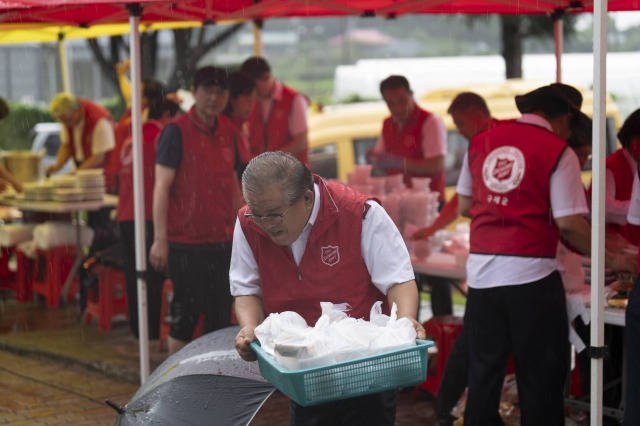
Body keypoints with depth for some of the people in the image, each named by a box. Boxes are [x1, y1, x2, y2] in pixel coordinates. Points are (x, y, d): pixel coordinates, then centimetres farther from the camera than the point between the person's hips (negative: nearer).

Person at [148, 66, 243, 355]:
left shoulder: (229, 132, 10)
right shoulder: (177, 131, -8)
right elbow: (162, 186, -11)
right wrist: (160, 239, -16)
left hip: (223, 240, 6)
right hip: (186, 241, -6)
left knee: (221, 313, 9)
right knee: (186, 311, 0)